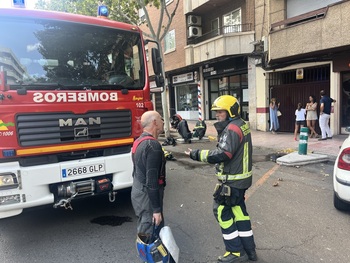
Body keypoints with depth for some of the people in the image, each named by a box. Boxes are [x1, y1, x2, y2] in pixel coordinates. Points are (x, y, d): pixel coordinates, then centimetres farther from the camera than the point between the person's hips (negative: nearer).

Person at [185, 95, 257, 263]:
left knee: (222, 211, 3)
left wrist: (197, 154, -25)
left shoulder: (232, 129, -21)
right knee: (238, 209, 18)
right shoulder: (241, 125, 10)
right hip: (241, 177, 10)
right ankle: (248, 249, 29)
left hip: (232, 180, -10)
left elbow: (222, 155, -29)